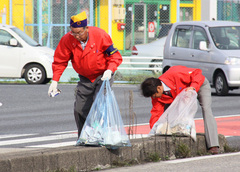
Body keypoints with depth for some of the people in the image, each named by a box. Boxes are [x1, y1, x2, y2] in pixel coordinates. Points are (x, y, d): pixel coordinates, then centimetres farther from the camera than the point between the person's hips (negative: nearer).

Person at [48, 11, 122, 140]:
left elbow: (114, 56, -10)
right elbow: (60, 61, -3)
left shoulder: (100, 35, -20)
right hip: (85, 79, 4)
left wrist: (109, 70, -27)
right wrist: (55, 81, -13)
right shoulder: (67, 40, -13)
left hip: (102, 76, -4)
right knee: (80, 109, -2)